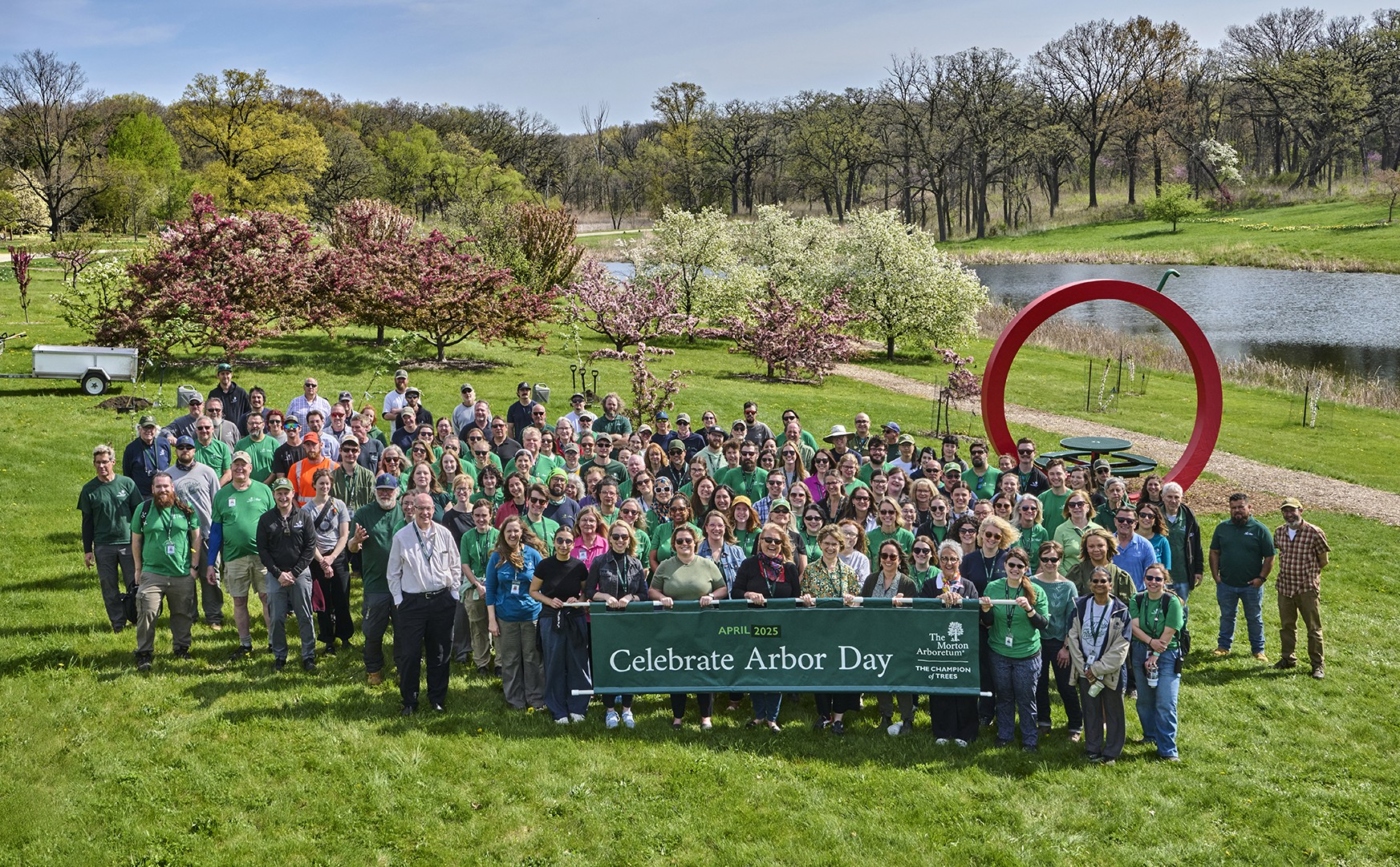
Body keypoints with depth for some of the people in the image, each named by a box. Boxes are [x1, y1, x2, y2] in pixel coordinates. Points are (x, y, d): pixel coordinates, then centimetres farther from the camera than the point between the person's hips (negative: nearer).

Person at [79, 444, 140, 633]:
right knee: (109, 588, 6)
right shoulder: (89, 490, 2)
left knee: (134, 585, 2)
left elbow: (139, 513, 4)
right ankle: (118, 623, 15)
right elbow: (87, 522, 6)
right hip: (103, 546, 1)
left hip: (128, 543, -1)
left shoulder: (127, 483, -1)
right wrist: (87, 550, 4)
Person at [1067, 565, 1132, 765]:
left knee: (1113, 712, 6)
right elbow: (1073, 639, 0)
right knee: (1090, 711, 10)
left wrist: (1097, 669, -13)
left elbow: (1120, 647, -10)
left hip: (1111, 671, -2)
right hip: (1085, 671, 2)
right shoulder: (1079, 606, -1)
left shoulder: (1120, 610, -8)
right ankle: (1093, 750, 21)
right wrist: (1085, 669, -7)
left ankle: (1111, 752, 15)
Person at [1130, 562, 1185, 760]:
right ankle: (1150, 734, 36)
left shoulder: (1172, 602, -11)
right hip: (1141, 653, 4)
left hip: (1166, 655, -4)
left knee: (1165, 704, -9)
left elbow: (1168, 633, -13)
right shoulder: (1137, 600, 2)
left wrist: (1154, 656, -14)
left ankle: (1167, 749, -5)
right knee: (1144, 699, 14)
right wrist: (1150, 641, -22)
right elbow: (1134, 627, -6)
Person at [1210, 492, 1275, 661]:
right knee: (1226, 616, 15)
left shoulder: (1260, 530, -7)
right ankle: (1224, 646, 28)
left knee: (1254, 619, 11)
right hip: (1226, 584, 2)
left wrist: (1261, 578, -11)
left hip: (1251, 585, -2)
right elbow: (1214, 553, 7)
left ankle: (1258, 649, 21)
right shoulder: (1222, 528, 1)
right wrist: (1215, 575, -1)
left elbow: (1269, 557, -4)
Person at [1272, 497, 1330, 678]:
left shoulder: (1314, 532, -12)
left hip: (1308, 588, -5)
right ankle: (1288, 658, 29)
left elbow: (1323, 561, -3)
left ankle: (1317, 665, 8)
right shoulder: (1279, 532, 3)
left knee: (1313, 628, 2)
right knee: (1286, 626, 15)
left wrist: (1309, 574, 7)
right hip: (1285, 587, 5)